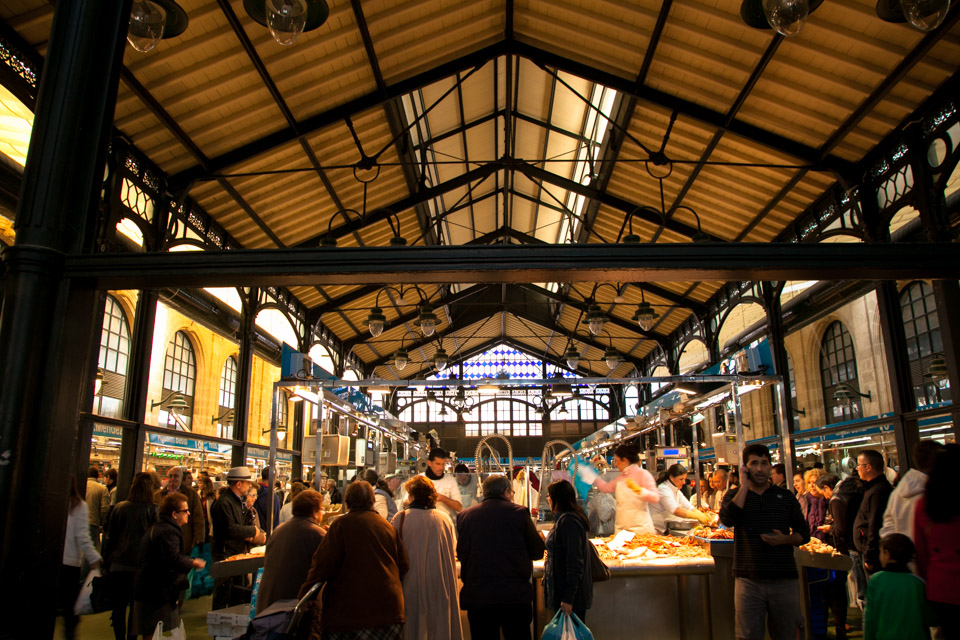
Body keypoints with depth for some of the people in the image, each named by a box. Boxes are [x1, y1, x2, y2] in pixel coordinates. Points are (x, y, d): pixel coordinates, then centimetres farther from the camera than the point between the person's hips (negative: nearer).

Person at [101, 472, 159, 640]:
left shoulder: (119, 508, 0)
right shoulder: (153, 510, -7)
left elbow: (109, 538, 6)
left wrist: (106, 563, 14)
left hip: (118, 565, 1)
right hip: (142, 566, -1)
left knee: (119, 607, 11)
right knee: (136, 607, 11)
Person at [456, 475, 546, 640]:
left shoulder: (464, 515, 3)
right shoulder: (519, 512, -5)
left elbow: (461, 554, 11)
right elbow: (537, 552, 1)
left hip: (476, 596, 2)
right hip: (515, 596, -2)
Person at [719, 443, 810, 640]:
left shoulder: (786, 497, 9)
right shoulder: (735, 496, 5)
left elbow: (804, 534, 10)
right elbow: (727, 519, -17)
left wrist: (784, 539, -11)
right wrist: (745, 485, -11)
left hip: (784, 580, 1)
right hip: (748, 581, -1)